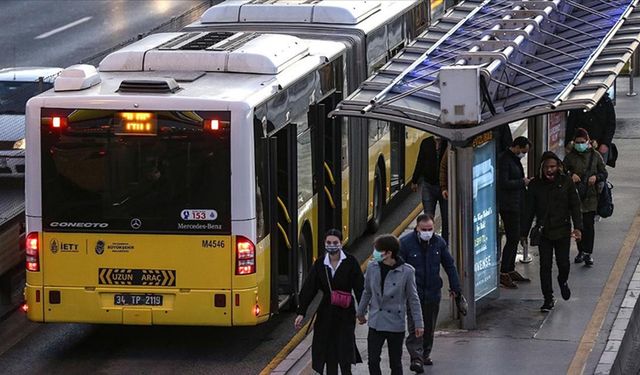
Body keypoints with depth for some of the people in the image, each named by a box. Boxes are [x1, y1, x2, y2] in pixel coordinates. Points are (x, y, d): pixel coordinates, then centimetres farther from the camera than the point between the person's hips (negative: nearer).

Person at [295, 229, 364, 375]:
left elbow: (359, 287, -5)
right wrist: (301, 313, -5)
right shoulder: (320, 264, 3)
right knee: (329, 355, 5)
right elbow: (308, 289, 1)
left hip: (345, 313, -3)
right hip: (325, 314, 3)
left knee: (345, 356, -9)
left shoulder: (350, 262, -5)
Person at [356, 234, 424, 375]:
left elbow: (413, 299, -4)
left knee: (395, 363, 8)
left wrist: (419, 324, -3)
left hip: (396, 325, -2)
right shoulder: (372, 267, -3)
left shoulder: (406, 271, -12)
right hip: (375, 323, 3)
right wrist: (361, 312, 22)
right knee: (373, 361, 1)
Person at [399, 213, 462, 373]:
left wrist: (455, 287, 11)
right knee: (414, 327, -12)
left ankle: (425, 354, 28)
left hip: (433, 292, 4)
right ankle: (416, 358, -17)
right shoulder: (405, 243, -9)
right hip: (413, 292, -4)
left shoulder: (439, 242, 3)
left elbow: (449, 265, 12)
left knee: (429, 327, 13)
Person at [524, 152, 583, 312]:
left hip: (562, 231, -1)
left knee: (563, 264, -1)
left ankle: (563, 281, 34)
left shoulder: (566, 182, -3)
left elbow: (575, 206, 0)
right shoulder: (535, 184, 0)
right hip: (543, 232, 1)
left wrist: (578, 227, -9)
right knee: (545, 266, 0)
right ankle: (548, 299, 10)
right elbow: (529, 210, 7)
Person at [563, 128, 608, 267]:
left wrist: (596, 177, -15)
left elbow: (604, 173, 6)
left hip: (591, 196, -1)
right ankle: (581, 251, 20)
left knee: (589, 224, -4)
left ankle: (588, 253, 0)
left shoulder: (595, 155, 2)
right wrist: (571, 176, -17)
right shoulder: (570, 157, 3)